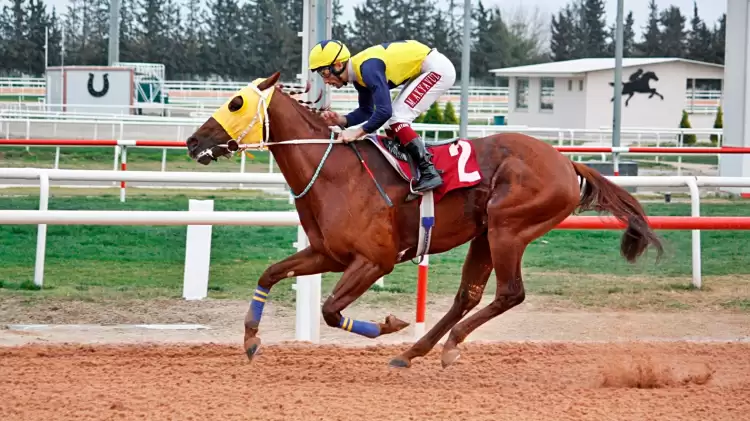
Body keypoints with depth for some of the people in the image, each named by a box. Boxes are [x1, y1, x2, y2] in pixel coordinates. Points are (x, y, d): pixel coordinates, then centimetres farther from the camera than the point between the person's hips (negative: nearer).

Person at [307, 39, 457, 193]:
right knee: (392, 121, 9)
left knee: (397, 118, -15)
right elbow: (367, 111, 13)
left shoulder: (368, 69, -26)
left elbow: (384, 111, -32)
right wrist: (341, 120, -3)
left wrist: (358, 132, -25)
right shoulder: (359, 71, 4)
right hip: (421, 72, 10)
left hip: (438, 69, -10)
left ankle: (429, 173, -16)